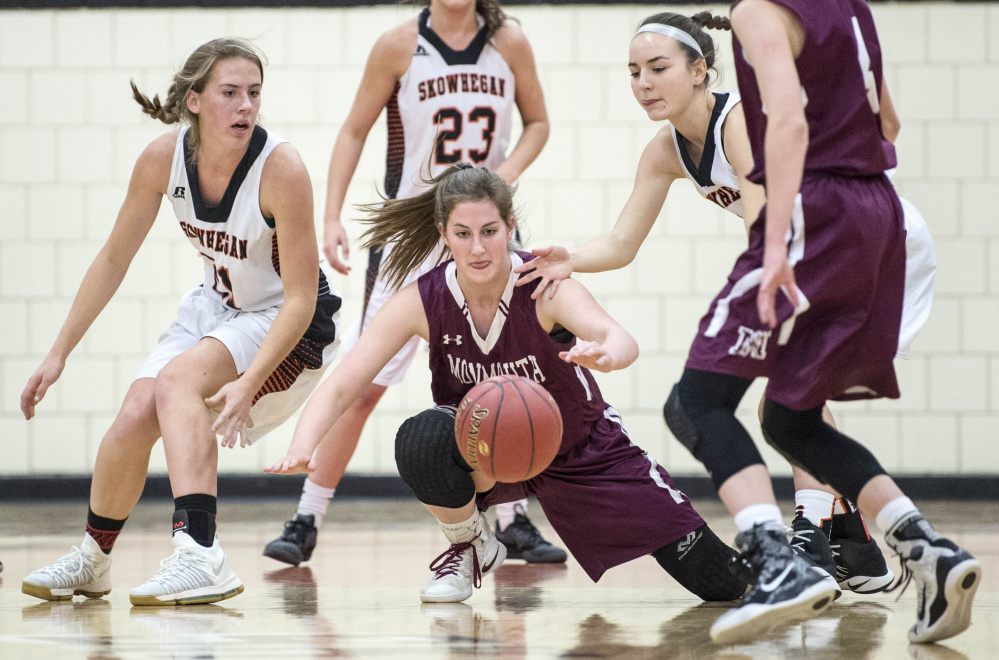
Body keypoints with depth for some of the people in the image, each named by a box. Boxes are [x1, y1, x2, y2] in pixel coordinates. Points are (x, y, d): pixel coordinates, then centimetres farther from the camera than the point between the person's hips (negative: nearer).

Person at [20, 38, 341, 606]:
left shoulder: (282, 169, -28)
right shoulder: (163, 160, -14)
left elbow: (301, 299, -26)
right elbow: (114, 259, 1)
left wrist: (249, 382, -37)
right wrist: (60, 352, 1)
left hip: (291, 326, -5)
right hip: (218, 306, 5)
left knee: (178, 379, -30)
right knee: (136, 416, -11)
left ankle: (199, 554, -42)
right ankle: (93, 559, 17)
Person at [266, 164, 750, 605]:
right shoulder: (421, 302, -21)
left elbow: (622, 340, -47)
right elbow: (340, 387, -23)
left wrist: (605, 354, -72)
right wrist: (302, 448, -43)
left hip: (578, 450, -1)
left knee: (722, 583, -7)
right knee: (421, 441, -37)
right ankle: (471, 547, -5)